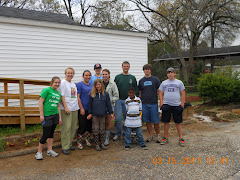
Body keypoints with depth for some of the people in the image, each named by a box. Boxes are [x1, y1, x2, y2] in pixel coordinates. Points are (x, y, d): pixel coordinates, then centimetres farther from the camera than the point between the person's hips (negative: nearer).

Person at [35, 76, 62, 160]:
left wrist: (60, 117, 15)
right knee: (45, 134, -3)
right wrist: (41, 115, -15)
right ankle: (39, 152, 12)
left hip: (55, 115, 7)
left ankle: (49, 150, 25)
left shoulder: (58, 93, 13)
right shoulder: (46, 90, -7)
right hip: (47, 115, -6)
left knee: (51, 133, 14)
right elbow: (40, 102, -11)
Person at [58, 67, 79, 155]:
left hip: (74, 108, 7)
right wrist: (65, 107, -17)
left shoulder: (73, 84, 17)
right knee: (66, 128, -7)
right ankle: (65, 147, 0)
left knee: (73, 128, 9)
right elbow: (62, 96, -11)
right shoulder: (63, 82, -5)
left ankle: (69, 144, 21)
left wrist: (77, 107, 14)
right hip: (66, 109, -7)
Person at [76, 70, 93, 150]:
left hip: (91, 109, 6)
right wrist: (81, 108, -15)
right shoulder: (79, 84, -5)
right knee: (82, 126, -2)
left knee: (90, 125, 12)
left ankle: (87, 139, 32)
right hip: (83, 109, -6)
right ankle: (79, 142, 13)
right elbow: (77, 97, -10)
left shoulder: (92, 85, 13)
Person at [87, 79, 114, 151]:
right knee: (95, 129, 4)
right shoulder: (92, 94, -1)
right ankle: (97, 144, 15)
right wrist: (90, 113, 1)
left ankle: (102, 143, 22)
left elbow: (108, 104, 5)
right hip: (94, 115, -1)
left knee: (102, 129, 10)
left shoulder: (105, 94, 1)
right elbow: (90, 104, 2)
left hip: (102, 114, 1)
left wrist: (111, 113, 4)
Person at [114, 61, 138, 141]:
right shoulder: (117, 77, 7)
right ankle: (117, 134, 11)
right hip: (119, 100, -1)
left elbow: (136, 89, 10)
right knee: (118, 118, -5)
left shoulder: (132, 77, 9)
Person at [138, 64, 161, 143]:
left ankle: (158, 135, 15)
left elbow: (159, 91, 3)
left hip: (153, 103, -2)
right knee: (147, 121, 7)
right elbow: (140, 92, 14)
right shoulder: (141, 81, 10)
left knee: (155, 121, 0)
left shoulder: (155, 79, 3)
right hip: (144, 104, 2)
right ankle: (150, 135, 19)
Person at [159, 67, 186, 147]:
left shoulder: (179, 82, 6)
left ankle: (181, 138, 11)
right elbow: (161, 94, 11)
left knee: (178, 122, 3)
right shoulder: (164, 83, 10)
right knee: (166, 122, 6)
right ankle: (166, 138, 17)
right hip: (166, 105, 2)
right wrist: (161, 103, 0)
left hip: (177, 105, -1)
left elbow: (183, 94, 4)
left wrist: (182, 104, -4)